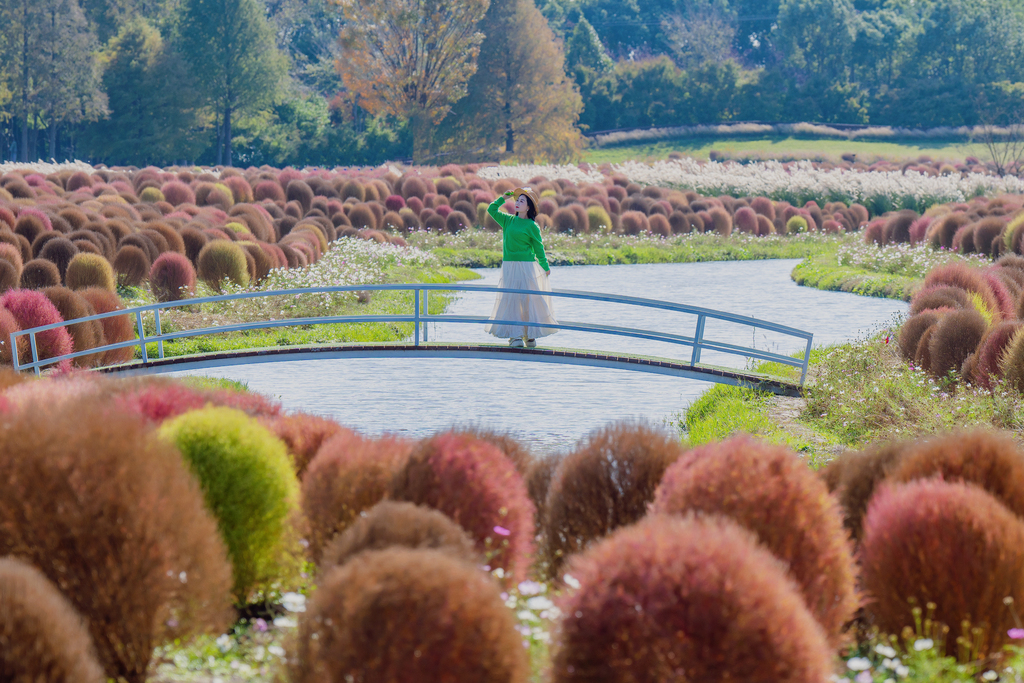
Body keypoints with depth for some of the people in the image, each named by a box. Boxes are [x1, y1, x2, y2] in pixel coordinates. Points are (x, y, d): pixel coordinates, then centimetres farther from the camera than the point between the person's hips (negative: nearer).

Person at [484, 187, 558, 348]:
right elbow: (491, 209, 16)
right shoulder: (508, 220, 10)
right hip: (509, 267, 4)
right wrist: (504, 197, 10)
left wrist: (546, 268, 10)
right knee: (511, 300, 0)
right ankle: (515, 336, 2)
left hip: (527, 268, -4)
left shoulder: (532, 226, -3)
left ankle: (530, 335, 8)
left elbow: (538, 248, 4)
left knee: (528, 299, -1)